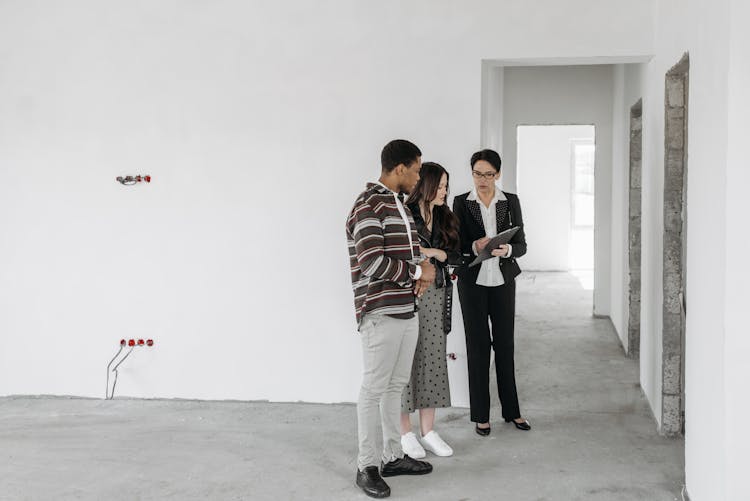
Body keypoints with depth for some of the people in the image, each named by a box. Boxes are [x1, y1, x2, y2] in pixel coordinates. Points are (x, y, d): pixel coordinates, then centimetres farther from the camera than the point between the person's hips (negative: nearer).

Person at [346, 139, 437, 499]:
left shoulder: (399, 204, 15)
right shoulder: (369, 206, -14)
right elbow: (372, 263, -22)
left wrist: (421, 274, 2)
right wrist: (418, 272, -10)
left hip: (407, 310, 9)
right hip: (380, 313, -9)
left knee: (395, 386, 15)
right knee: (374, 389, 0)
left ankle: (393, 456, 26)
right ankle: (366, 466, 10)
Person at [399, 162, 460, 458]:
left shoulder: (443, 218, 10)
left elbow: (455, 256, 5)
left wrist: (434, 252, -12)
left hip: (436, 294, 6)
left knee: (433, 360, 7)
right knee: (407, 361, 1)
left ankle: (428, 431, 16)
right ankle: (405, 433, 12)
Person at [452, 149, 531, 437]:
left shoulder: (511, 202, 3)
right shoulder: (461, 203, 0)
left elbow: (522, 245, 2)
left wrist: (506, 249, -20)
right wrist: (475, 247, -20)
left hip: (503, 281, 1)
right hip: (473, 282, -1)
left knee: (505, 345, 7)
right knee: (478, 346, 2)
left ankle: (511, 410, 19)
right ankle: (480, 414, 11)